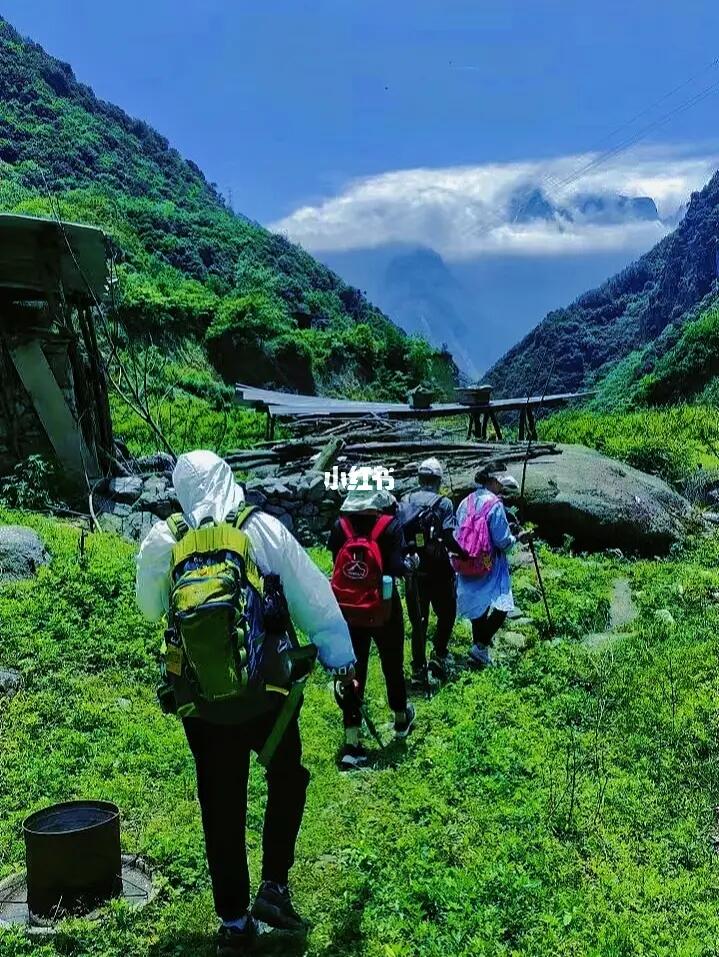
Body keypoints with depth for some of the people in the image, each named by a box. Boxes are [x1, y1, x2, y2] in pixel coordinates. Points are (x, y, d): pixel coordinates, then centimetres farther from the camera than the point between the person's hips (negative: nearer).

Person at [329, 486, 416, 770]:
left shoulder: (340, 526, -4)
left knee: (353, 670, 7)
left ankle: (351, 743, 3)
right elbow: (397, 567, -18)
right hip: (384, 610, -2)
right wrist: (411, 562, 3)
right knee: (392, 665, 20)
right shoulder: (390, 526, -12)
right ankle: (401, 718, 42)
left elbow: (337, 564, 0)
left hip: (349, 611, 2)